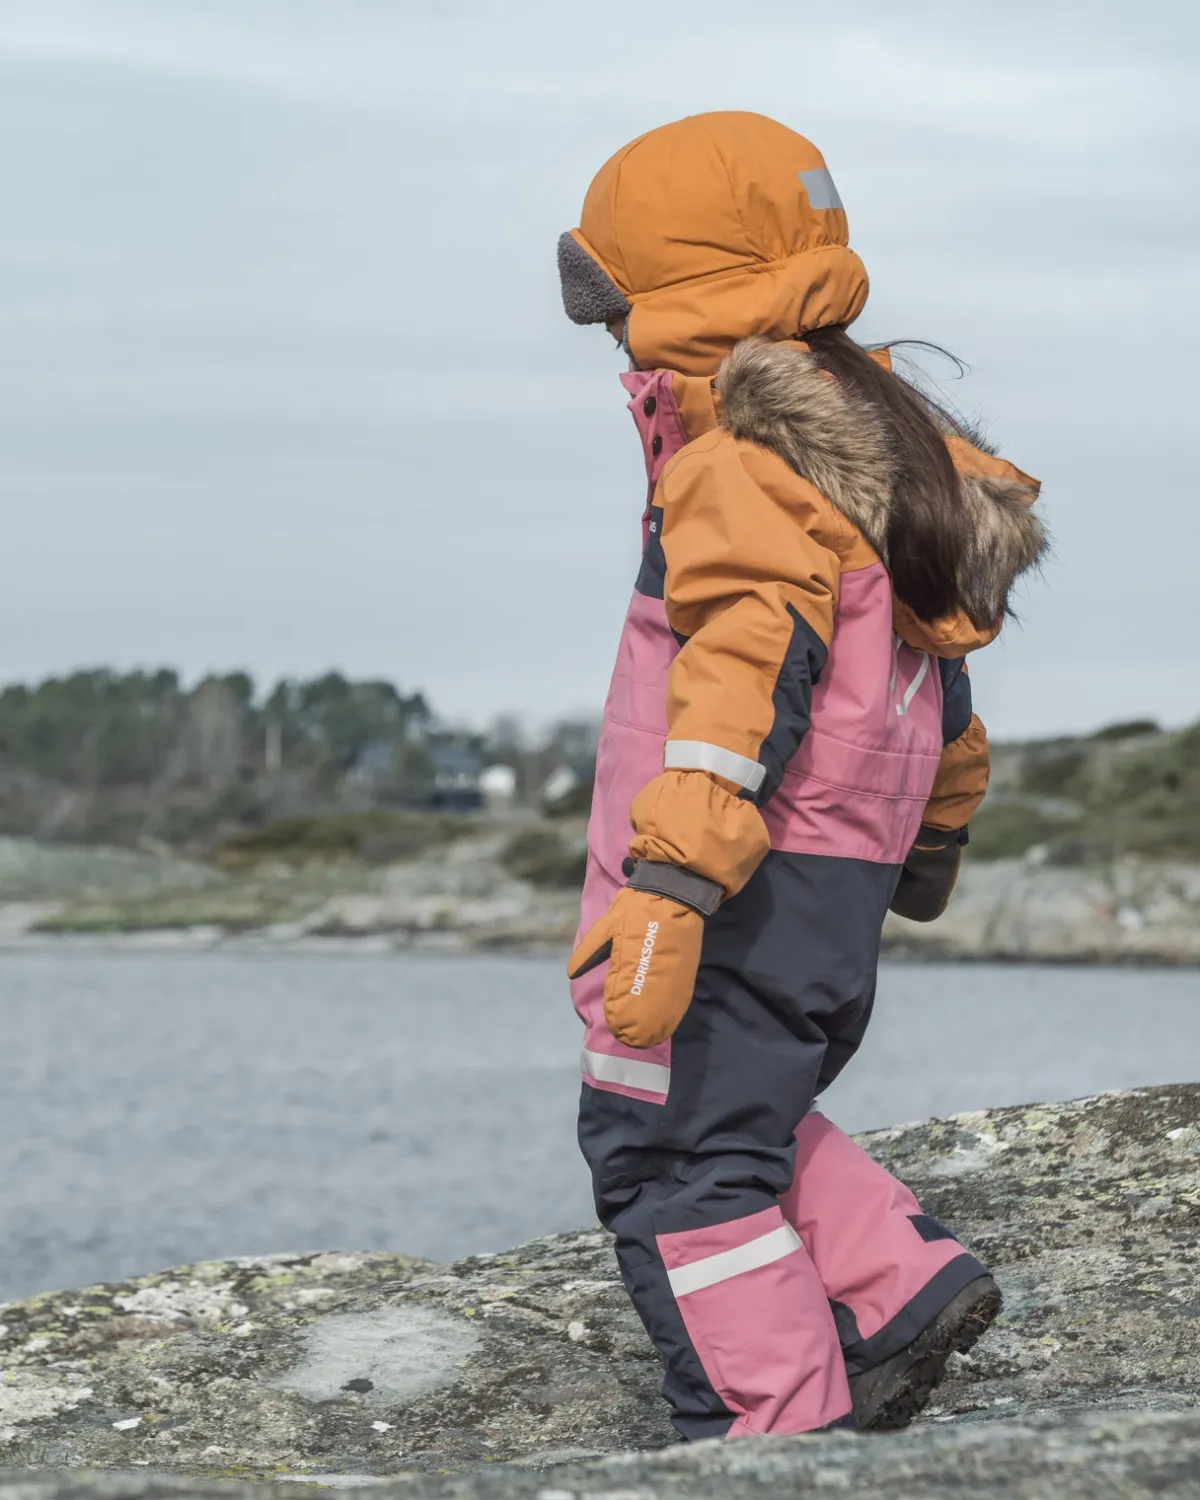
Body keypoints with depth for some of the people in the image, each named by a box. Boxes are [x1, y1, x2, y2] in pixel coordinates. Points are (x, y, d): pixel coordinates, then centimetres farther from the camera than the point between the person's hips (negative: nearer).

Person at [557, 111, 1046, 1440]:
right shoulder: (883, 439, 15)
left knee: (673, 1159, -2)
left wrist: (664, 897, -34)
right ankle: (904, 1286, 15)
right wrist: (936, 834, 38)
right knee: (733, 1120, 23)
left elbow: (745, 684, -28)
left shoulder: (750, 464, -17)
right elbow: (929, 651, 26)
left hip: (746, 887, -10)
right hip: (843, 880, 10)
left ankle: (778, 1438, 1)